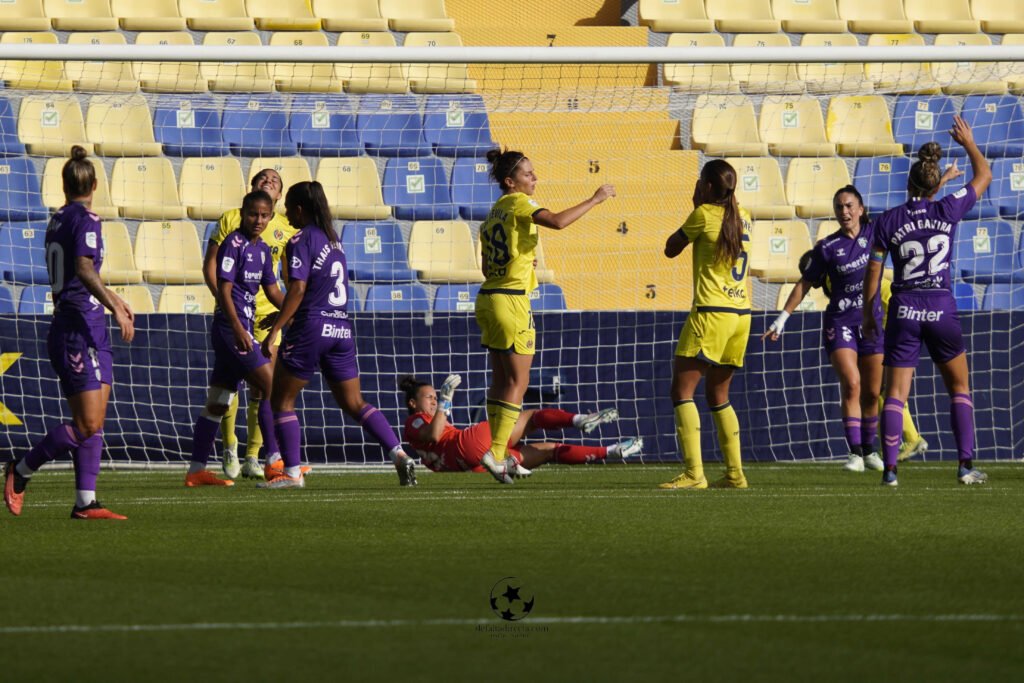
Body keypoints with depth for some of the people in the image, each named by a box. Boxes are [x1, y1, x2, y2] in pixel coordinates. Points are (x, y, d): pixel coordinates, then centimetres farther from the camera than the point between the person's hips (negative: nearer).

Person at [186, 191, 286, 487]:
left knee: (217, 403, 8)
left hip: (242, 328, 9)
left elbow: (272, 291, 22)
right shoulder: (233, 244, -11)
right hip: (230, 326, -9)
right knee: (270, 386, -10)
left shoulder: (262, 250, 15)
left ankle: (196, 470, 10)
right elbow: (224, 290, -16)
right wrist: (238, 329, -23)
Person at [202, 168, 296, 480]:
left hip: (266, 314, 2)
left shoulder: (286, 229, 9)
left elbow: (291, 277, 12)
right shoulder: (231, 219, 3)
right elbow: (210, 264, 3)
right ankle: (229, 449, 11)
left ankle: (252, 458, 5)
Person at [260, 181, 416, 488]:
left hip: (311, 327, -7)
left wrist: (275, 330, -15)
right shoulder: (333, 239, 16)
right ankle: (398, 454, -6)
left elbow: (297, 290, -16)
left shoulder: (301, 241, -8)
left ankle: (291, 472, 1)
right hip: (341, 328, 7)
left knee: (282, 400, 5)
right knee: (354, 403, 10)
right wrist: (286, 318, 28)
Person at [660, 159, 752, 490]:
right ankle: (734, 473, 12)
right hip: (741, 314, 8)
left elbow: (671, 249, 6)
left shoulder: (704, 215, -8)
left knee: (682, 391, -6)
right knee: (718, 396, 16)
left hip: (711, 312, -8)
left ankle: (693, 472, -16)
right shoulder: (743, 217, 10)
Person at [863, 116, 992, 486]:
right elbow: (984, 176, 14)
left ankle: (890, 468, -9)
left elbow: (873, 272, 2)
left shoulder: (888, 220, -2)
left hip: (904, 311, 0)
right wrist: (969, 143, 29)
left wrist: (868, 313, 13)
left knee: (895, 394, 2)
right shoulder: (948, 210, -2)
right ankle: (966, 465, 5)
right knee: (959, 389, 14)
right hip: (941, 309, 0)